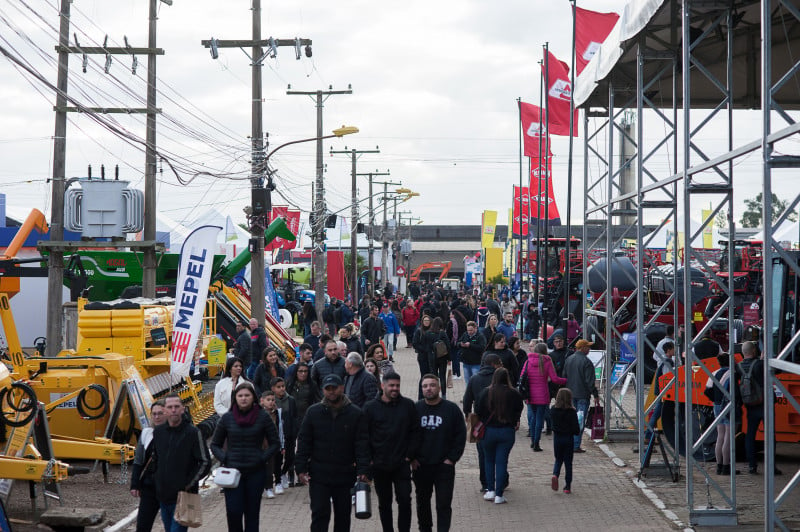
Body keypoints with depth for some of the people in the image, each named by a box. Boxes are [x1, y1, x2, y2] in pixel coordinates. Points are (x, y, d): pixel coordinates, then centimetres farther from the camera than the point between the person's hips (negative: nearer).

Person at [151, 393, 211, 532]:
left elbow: (205, 462, -7)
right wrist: (156, 478, 12)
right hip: (163, 496, 6)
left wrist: (189, 484, -10)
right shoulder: (158, 432, 7)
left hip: (183, 497, -6)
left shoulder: (193, 432, -9)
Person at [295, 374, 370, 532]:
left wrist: (363, 470, -13)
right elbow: (304, 442, 4)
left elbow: (362, 444, -3)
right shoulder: (314, 412, 2)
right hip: (318, 475, 0)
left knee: (343, 516, 12)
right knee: (320, 514, -4)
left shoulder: (355, 414, -1)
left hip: (345, 475, 0)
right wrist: (301, 468, -4)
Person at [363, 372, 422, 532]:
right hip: (379, 465, 0)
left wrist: (411, 455, -2)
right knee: (384, 503, 11)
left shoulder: (408, 405, 2)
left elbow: (416, 431, 5)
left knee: (405, 500, -3)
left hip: (402, 464, 0)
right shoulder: (370, 407, 0)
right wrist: (368, 458, -3)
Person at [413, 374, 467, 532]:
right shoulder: (415, 409, 1)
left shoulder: (451, 409, -2)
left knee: (444, 504, -5)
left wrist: (452, 459, -6)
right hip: (421, 466, 2)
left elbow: (461, 436, 1)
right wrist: (412, 458, 0)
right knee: (422, 502, 14)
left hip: (444, 466, -2)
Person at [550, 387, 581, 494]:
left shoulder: (553, 410, -7)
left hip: (557, 438, 2)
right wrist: (577, 432, 7)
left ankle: (555, 475, -10)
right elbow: (576, 429, -14)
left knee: (558, 460, 19)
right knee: (568, 462, 9)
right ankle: (567, 486, 11)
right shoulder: (572, 412, -15)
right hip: (568, 438, -2)